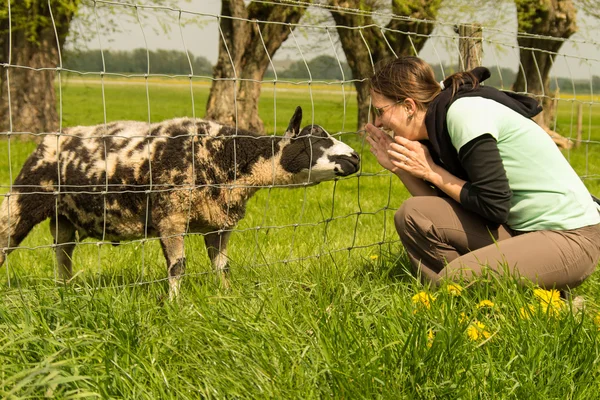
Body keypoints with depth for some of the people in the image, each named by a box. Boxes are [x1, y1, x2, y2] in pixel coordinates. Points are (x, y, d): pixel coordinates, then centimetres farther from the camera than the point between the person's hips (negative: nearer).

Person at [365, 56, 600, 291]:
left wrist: (430, 172, -10)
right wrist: (400, 167, 0)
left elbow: (494, 206, -19)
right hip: (518, 229, 8)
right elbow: (441, 215, 8)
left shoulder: (465, 111, -17)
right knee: (412, 214, -7)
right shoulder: (437, 132, 8)